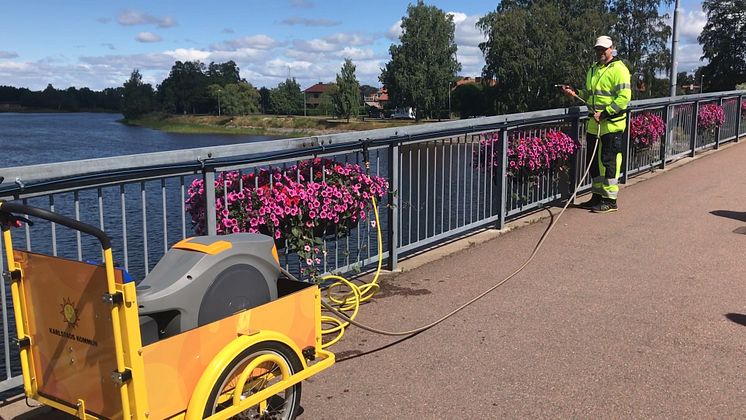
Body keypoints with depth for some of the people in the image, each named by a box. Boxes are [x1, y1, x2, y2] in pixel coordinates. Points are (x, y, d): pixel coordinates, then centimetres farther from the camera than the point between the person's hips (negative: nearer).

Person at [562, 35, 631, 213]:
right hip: (594, 124, 8)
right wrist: (575, 93, 5)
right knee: (593, 161, 12)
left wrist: (605, 113, -20)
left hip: (612, 124, -8)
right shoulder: (593, 70, 18)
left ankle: (610, 200, 3)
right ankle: (597, 195, 24)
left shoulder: (619, 69, -9)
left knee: (609, 161, -5)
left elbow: (624, 97, -16)